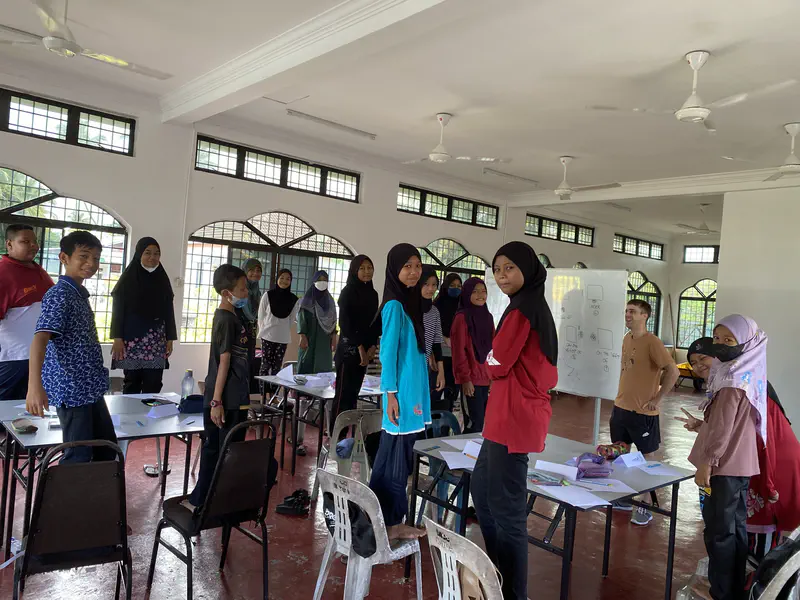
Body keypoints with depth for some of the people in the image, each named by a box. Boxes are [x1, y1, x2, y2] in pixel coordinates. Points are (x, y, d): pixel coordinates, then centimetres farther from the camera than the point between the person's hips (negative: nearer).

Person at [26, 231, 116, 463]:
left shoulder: (80, 294, 14)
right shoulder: (58, 294, -15)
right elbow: (40, 338, -28)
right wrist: (35, 385, -41)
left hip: (91, 388, 9)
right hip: (71, 390, -9)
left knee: (107, 448, 16)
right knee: (78, 456, -1)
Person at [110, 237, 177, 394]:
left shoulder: (162, 279, 9)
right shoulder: (129, 277, 0)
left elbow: (169, 310, 10)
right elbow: (118, 309, -2)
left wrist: (170, 338, 6)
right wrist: (117, 338, -9)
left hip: (156, 340, 3)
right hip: (132, 338, -2)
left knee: (153, 385, -1)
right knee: (132, 382, 2)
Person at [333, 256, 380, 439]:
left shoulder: (373, 294, 13)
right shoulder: (348, 291, -5)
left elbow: (375, 322, 13)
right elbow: (344, 322, -11)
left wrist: (373, 346, -1)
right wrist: (360, 347, -12)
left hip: (366, 349, 6)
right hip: (349, 348, -6)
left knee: (354, 392, 7)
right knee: (344, 392, -7)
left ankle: (345, 433, 12)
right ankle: (335, 435, -2)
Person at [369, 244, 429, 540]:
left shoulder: (411, 302, 12)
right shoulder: (394, 305, -14)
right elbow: (388, 353, -15)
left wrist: (418, 395, 15)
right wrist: (391, 395, -16)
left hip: (413, 392, 9)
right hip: (402, 393, -9)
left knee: (399, 457, 14)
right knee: (395, 458, 1)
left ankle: (393, 521, 25)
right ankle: (388, 523, 14)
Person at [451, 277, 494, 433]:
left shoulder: (487, 316, 12)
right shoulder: (462, 317, -9)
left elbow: (492, 347, 15)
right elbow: (459, 351, -12)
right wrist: (464, 378, -15)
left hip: (487, 377, 7)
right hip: (471, 378, -7)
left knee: (484, 420, 9)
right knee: (476, 422, -5)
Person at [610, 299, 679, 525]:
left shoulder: (652, 342, -14)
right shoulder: (627, 339, 9)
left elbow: (673, 371, -19)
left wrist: (657, 399, -15)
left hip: (643, 412, -7)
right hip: (621, 408, 8)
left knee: (645, 458, 4)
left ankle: (645, 507, 15)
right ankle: (624, 499, 30)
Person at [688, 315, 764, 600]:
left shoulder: (732, 380, -19)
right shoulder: (744, 375, 10)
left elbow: (722, 428, -21)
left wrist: (706, 462, -16)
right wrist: (701, 424, 27)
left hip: (725, 464, -10)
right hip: (739, 463, 10)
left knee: (718, 530, -1)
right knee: (735, 527, 16)